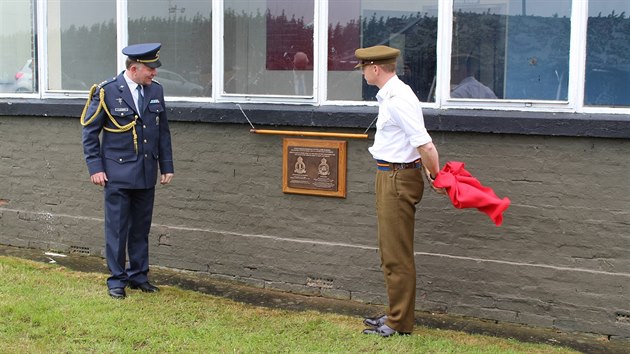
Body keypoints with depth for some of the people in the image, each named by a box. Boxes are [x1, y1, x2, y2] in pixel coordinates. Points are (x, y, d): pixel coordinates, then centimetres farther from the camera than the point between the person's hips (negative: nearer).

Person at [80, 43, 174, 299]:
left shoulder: (155, 90, 6)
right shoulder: (106, 92, -9)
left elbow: (163, 131, 12)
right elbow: (89, 131, -3)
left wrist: (167, 166, 9)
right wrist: (95, 168, -9)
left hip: (146, 174, 5)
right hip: (117, 174, -4)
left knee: (141, 229, 12)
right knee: (117, 229, 2)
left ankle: (138, 275, 24)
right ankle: (116, 280, 13)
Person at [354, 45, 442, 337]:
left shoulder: (396, 100, -21)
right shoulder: (392, 95, 12)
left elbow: (425, 145, -25)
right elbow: (422, 144, 13)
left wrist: (435, 176, -12)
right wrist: (431, 173, 9)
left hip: (398, 178, -11)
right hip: (392, 177, 11)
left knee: (397, 255, -1)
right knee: (391, 252, 18)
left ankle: (400, 323, 9)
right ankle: (397, 314, 30)